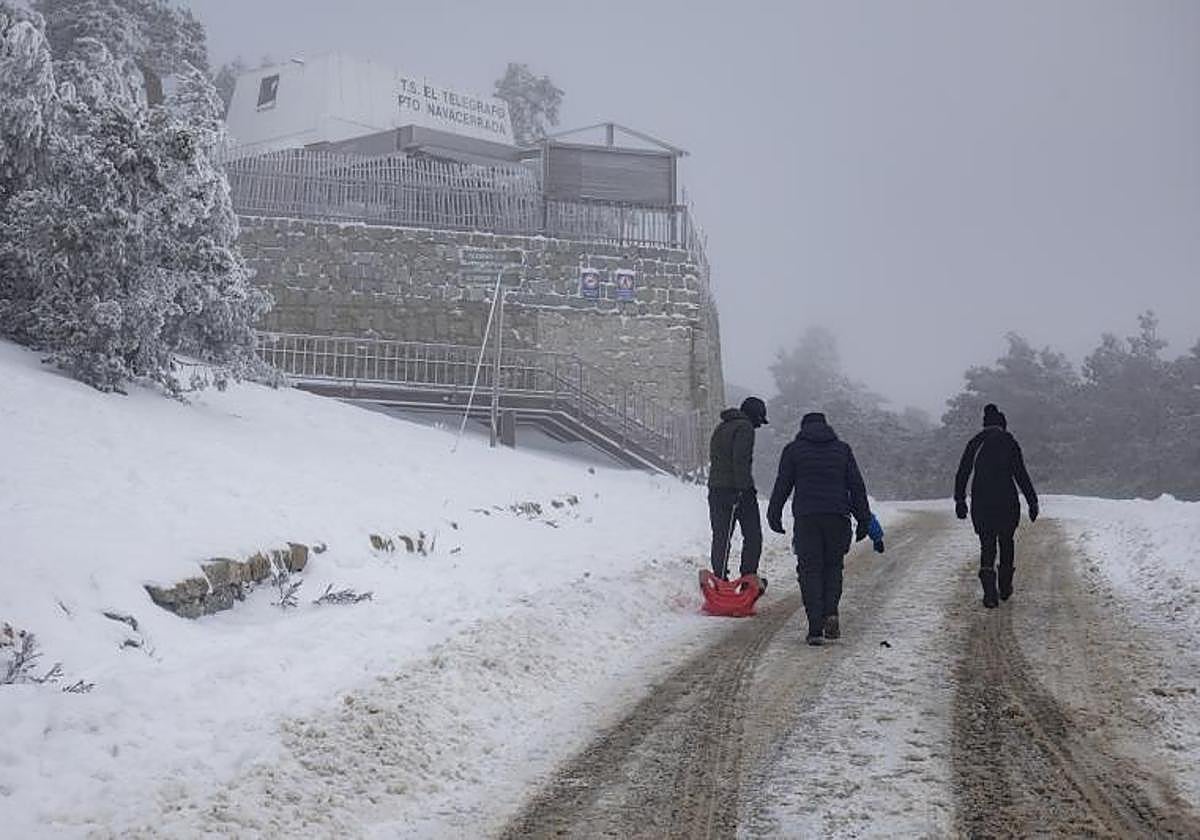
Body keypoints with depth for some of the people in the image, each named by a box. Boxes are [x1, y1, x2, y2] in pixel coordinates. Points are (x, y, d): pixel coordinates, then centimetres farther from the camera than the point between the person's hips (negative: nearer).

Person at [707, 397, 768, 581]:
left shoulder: (720, 428, 19)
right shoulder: (744, 427, -8)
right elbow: (741, 460, -18)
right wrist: (744, 488, -20)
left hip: (716, 488, 8)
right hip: (738, 489, -8)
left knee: (720, 537, 8)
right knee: (753, 536, 4)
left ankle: (719, 578, 7)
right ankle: (748, 577, 2)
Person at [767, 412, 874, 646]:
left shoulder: (793, 450, 8)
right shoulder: (842, 449, 12)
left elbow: (782, 485, 5)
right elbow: (857, 486, 10)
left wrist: (774, 516, 15)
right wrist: (864, 520, 13)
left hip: (806, 519, -1)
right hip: (838, 517, 2)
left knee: (810, 571, 2)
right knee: (833, 566, 16)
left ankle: (816, 628, -6)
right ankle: (831, 613, -4)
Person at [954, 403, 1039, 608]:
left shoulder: (975, 443, 4)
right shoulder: (1010, 443, -3)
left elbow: (962, 474, 4)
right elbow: (1021, 475, -7)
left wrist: (960, 501, 13)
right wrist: (1032, 502, -3)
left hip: (981, 502, 1)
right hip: (1007, 502, -1)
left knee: (987, 546, 5)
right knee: (1006, 542, 18)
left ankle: (990, 592, -10)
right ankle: (1005, 588, 26)